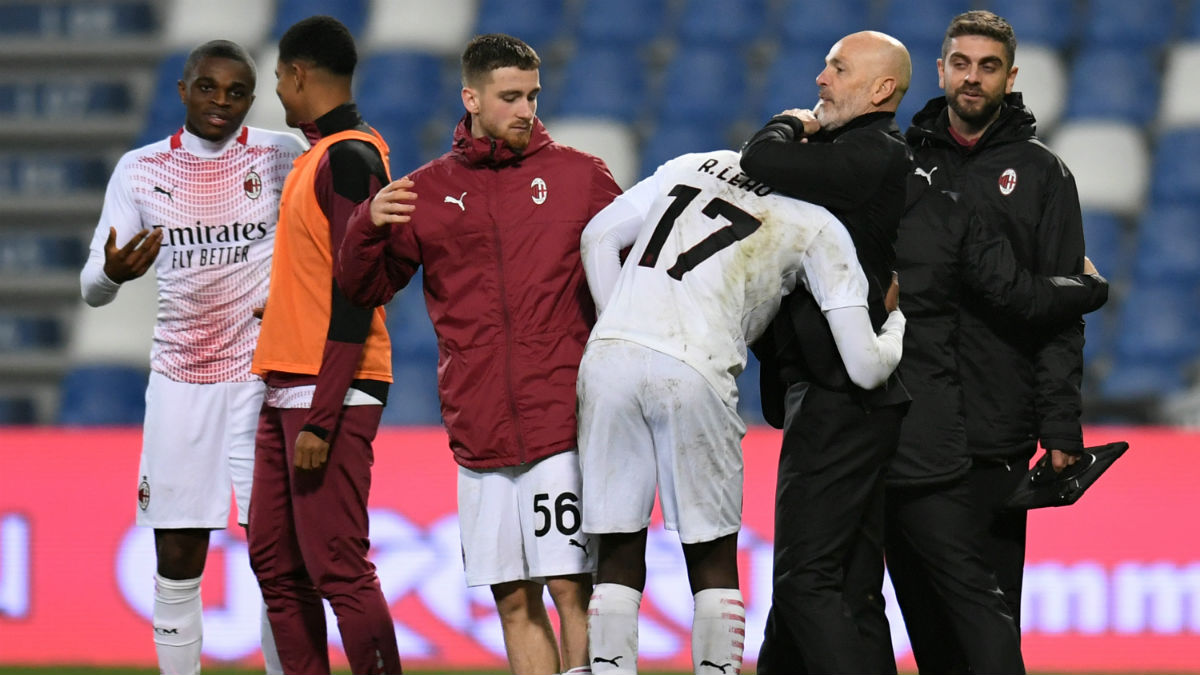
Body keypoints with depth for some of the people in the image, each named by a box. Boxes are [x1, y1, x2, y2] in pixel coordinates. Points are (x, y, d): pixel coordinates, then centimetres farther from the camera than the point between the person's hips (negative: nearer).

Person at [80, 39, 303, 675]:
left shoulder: (280, 156, -1)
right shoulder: (141, 169, 5)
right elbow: (92, 287, 4)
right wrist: (113, 272, -20)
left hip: (263, 378, -2)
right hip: (179, 379, 2)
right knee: (177, 561, 2)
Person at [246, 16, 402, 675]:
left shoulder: (349, 157, -13)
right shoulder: (321, 154, 16)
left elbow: (355, 300, -19)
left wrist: (320, 418, -22)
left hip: (328, 392, -10)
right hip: (286, 387, 10)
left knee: (337, 568, -12)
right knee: (275, 562, 10)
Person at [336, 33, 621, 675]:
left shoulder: (579, 176, 7)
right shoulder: (426, 192, 10)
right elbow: (362, 289, 13)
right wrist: (368, 228, -7)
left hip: (564, 426, -2)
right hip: (480, 439, 2)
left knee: (572, 589, -8)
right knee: (515, 602, 5)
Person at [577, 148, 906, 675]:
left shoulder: (695, 166, 24)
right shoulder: (819, 229, 11)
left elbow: (599, 237, 24)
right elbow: (865, 367, 8)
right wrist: (898, 329, 29)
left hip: (608, 355, 3)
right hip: (691, 374, -3)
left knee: (619, 557, 10)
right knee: (713, 559, 11)